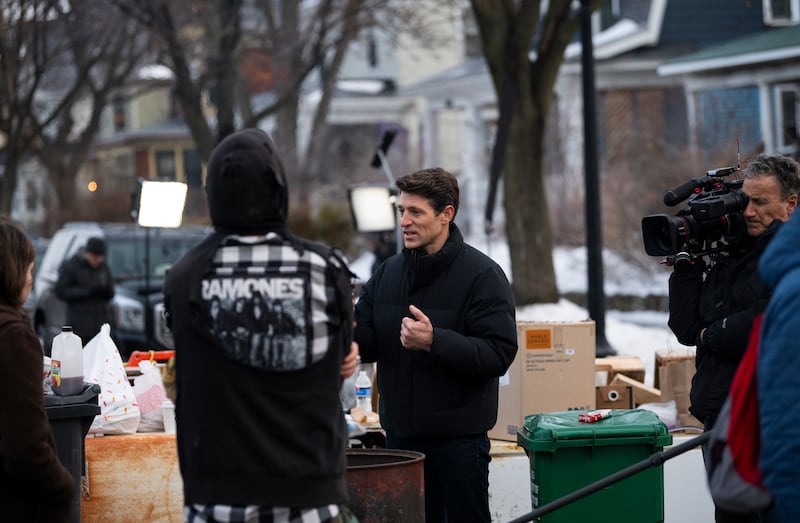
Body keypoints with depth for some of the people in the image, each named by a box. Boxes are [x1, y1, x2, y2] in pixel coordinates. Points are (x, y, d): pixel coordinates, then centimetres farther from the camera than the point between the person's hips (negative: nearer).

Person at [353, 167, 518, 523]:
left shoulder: (483, 276, -11)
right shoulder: (389, 273, 8)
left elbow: (499, 353, -19)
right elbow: (365, 345, 6)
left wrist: (434, 341, -29)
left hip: (459, 436, -5)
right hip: (400, 433, 5)